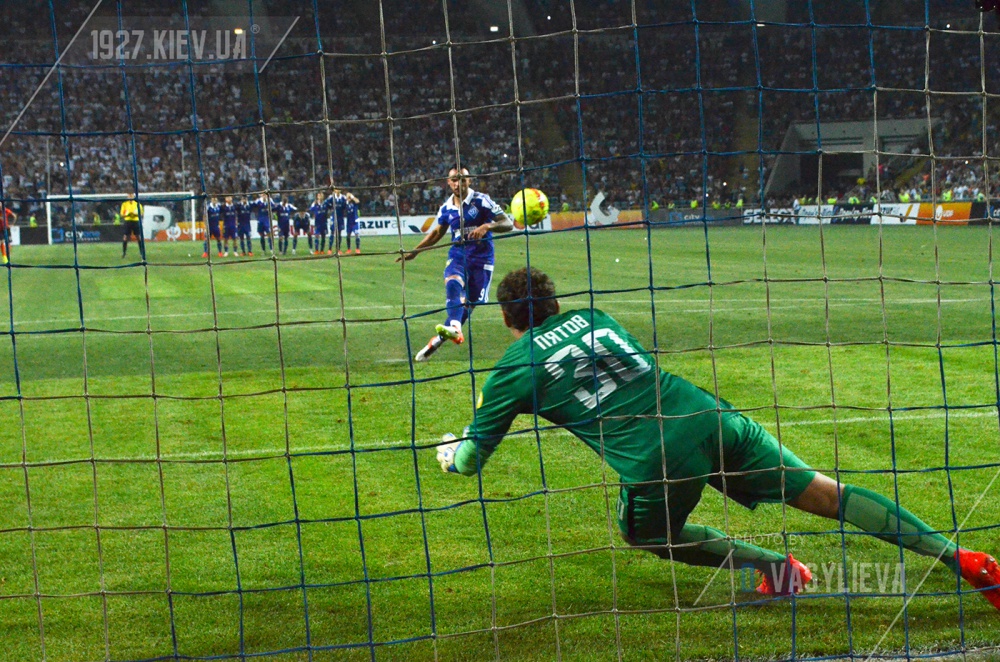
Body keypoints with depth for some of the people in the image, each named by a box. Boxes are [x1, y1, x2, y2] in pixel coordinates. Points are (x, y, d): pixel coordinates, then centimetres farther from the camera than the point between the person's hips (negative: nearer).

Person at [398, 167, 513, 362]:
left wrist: (487, 226, -30)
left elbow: (508, 224, -11)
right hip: (457, 256, 2)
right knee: (453, 285, -30)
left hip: (481, 259, -2)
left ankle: (437, 340, 9)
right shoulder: (446, 208, 6)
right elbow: (436, 232, 24)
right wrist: (414, 252, 24)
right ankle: (455, 329, -52)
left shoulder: (482, 201, -8)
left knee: (470, 302, -3)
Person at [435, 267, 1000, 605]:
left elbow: (471, 459, 12)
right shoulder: (591, 317, 21)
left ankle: (774, 565, 9)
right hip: (710, 417, 5)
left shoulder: (513, 370, 7)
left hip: (654, 460, -5)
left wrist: (449, 454, 36)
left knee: (646, 534, 26)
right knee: (822, 492, 5)